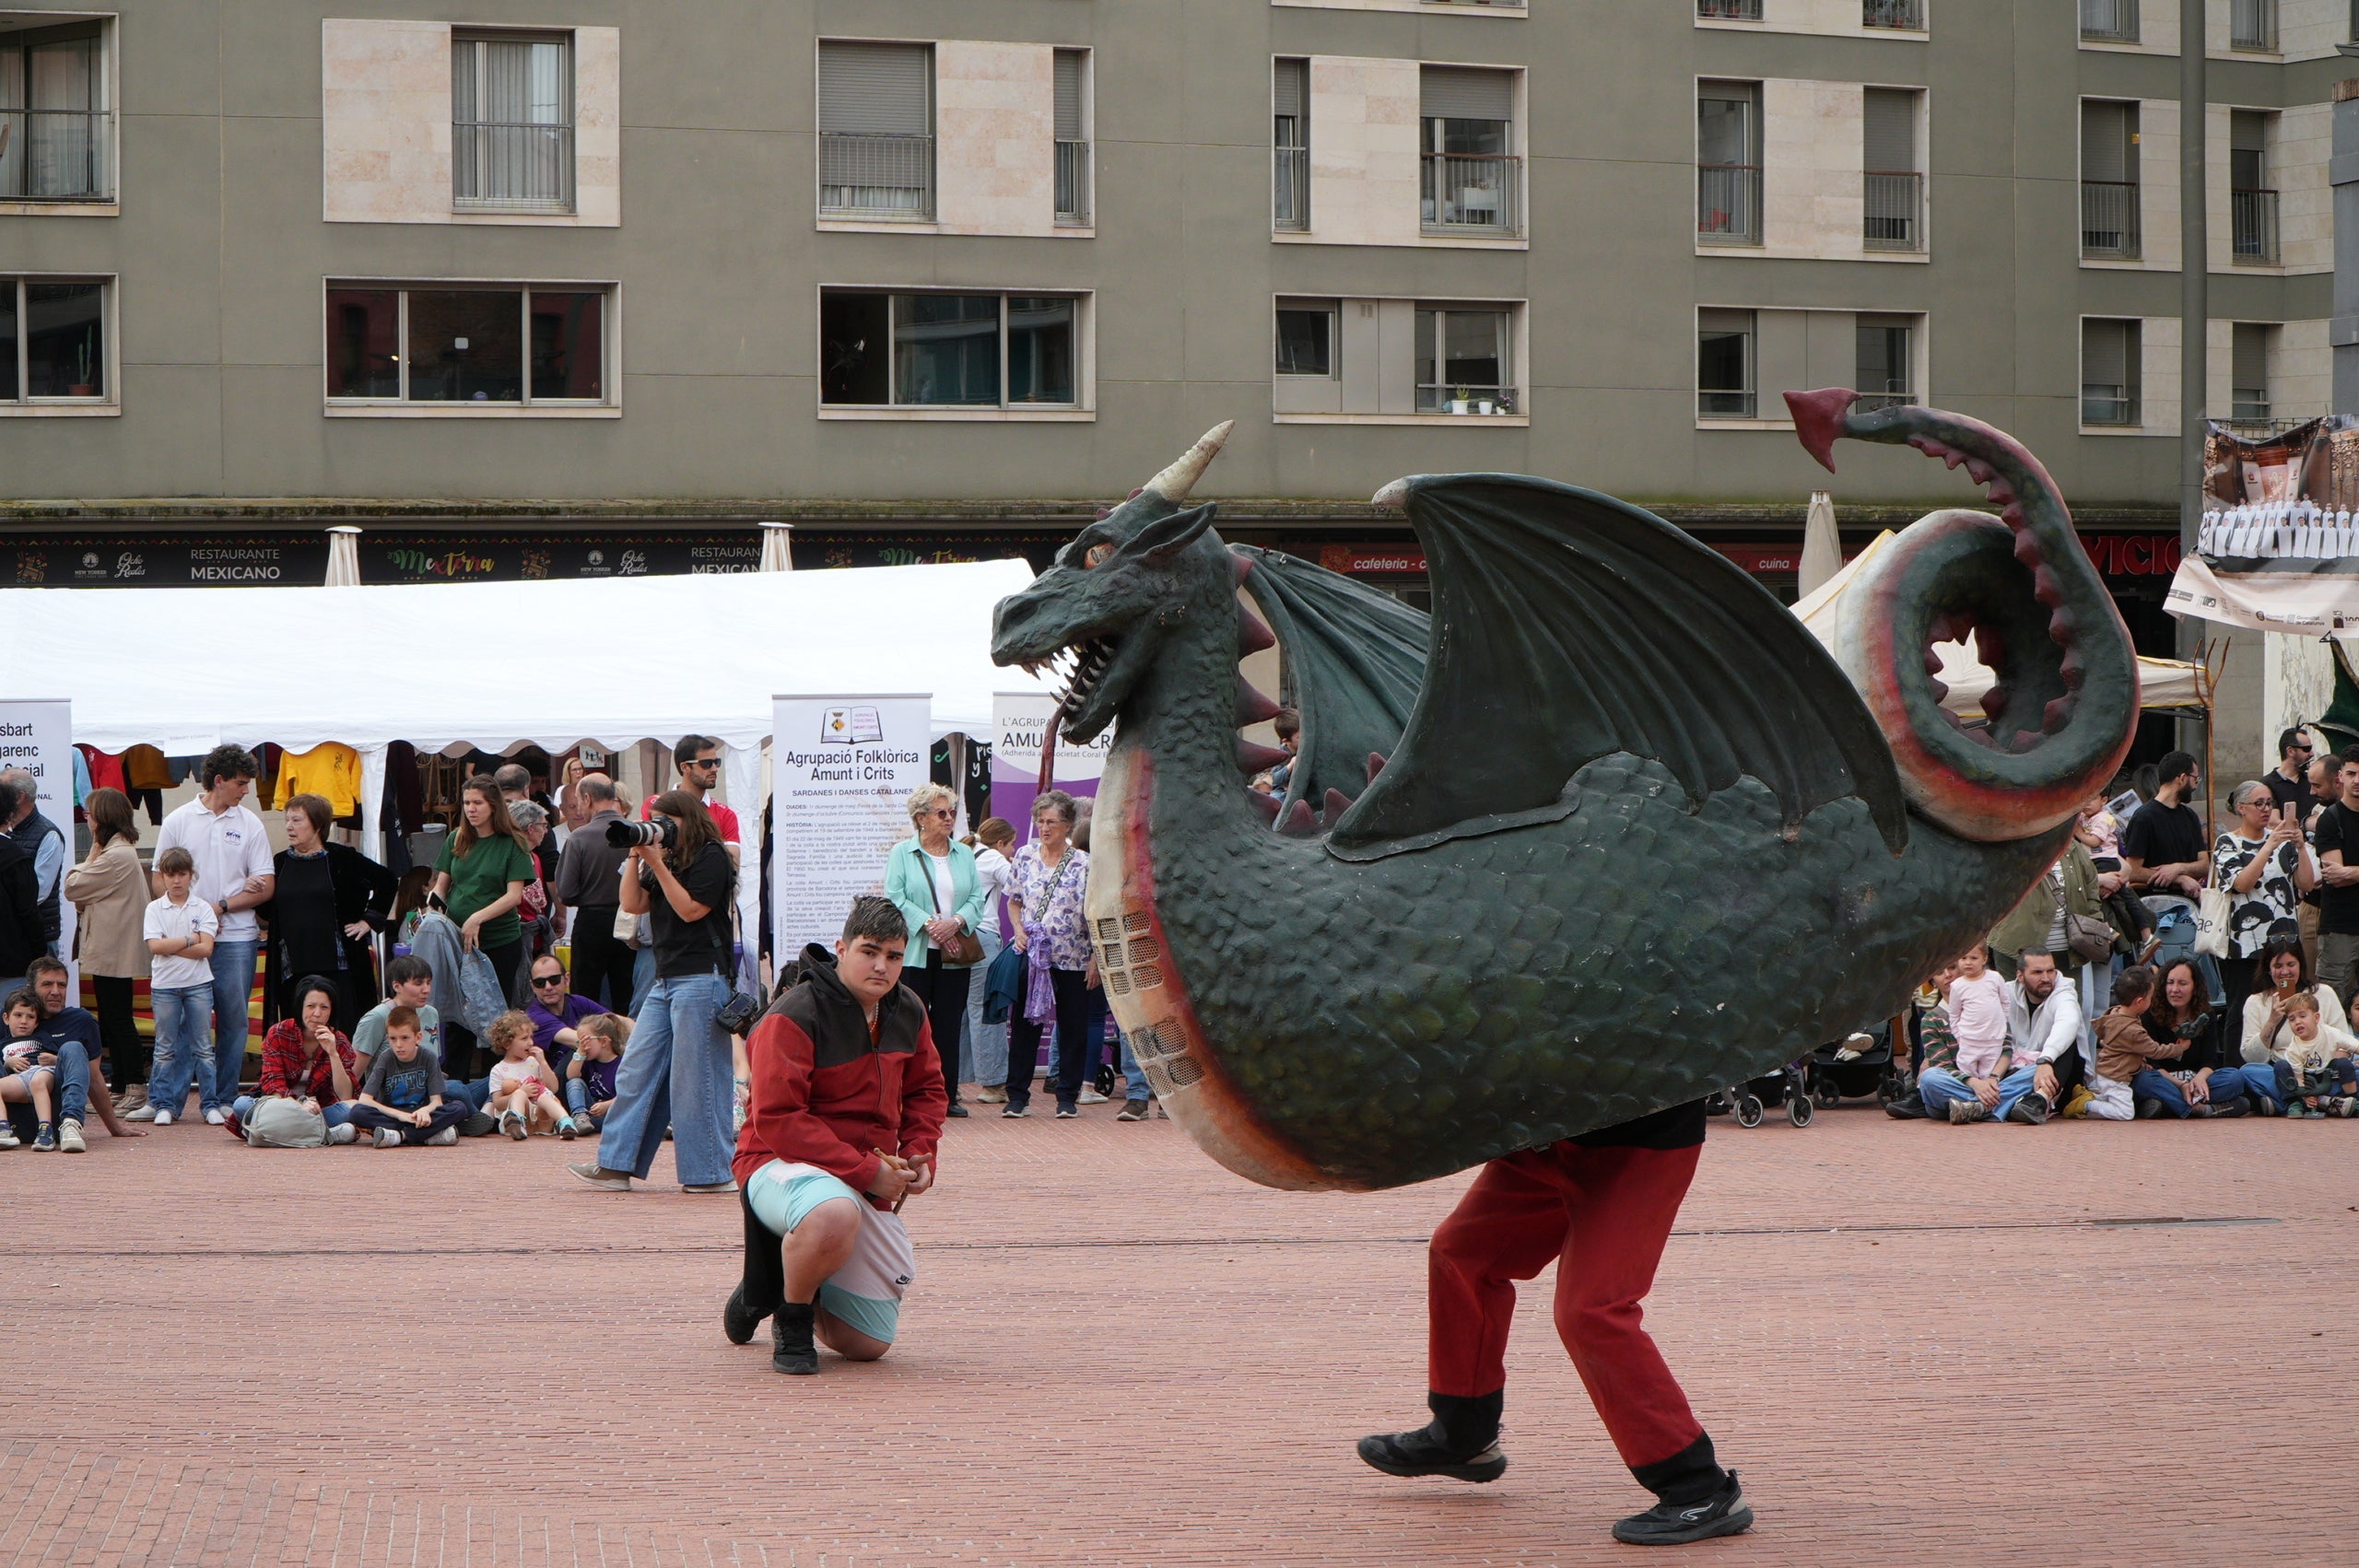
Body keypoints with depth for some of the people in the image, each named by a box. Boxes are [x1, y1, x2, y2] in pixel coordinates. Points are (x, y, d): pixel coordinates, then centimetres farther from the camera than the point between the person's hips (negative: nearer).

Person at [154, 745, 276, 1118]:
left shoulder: (249, 824, 7)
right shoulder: (178, 822, 5)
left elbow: (266, 888, 3)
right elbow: (162, 882, 4)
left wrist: (222, 906, -9)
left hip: (237, 937, 1)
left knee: (235, 1020, 2)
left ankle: (227, 1098, 9)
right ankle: (210, 1098, -1)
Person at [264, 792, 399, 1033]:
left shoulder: (342, 858, 1)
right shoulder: (280, 862, 13)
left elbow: (388, 881, 5)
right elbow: (268, 912, 17)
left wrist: (369, 920, 3)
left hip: (337, 966, -3)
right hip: (293, 967, 3)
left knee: (341, 1031, -5)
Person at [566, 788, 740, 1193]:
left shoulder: (711, 857, -6)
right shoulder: (667, 859, 19)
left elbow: (691, 909, -15)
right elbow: (633, 904, 11)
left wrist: (657, 864, -14)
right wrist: (637, 856, 2)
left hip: (701, 978, -9)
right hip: (665, 980, 9)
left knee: (696, 1079, -7)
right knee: (638, 1071, 6)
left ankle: (714, 1173, -1)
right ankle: (616, 1166, 7)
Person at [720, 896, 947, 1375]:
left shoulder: (907, 1012, 6)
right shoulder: (794, 1016, -17)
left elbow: (926, 1092, 20)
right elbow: (778, 1120, -22)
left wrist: (919, 1155, -1)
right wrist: (865, 1170, -24)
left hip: (871, 1187, 7)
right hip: (782, 1164, -7)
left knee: (869, 1345, 5)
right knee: (834, 1215, -45)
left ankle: (787, 1283, 35)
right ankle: (792, 1318, -13)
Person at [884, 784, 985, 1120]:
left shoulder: (964, 855, 13)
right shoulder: (902, 854, 1)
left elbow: (977, 898, 6)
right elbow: (895, 898, -7)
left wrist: (956, 922, -13)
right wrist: (928, 924, -17)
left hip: (955, 956, 4)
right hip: (914, 953, -4)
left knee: (949, 1026, 5)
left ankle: (947, 1094, 10)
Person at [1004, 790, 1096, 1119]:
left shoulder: (1084, 864, -4)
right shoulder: (1024, 857, 5)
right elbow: (1014, 901, 16)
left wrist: (1096, 958, -8)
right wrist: (1019, 929, -2)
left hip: (1072, 959, -2)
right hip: (1031, 955, 2)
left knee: (1072, 1028, 3)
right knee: (1024, 1024, 2)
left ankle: (1068, 1097, 12)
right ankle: (1018, 1096, 7)